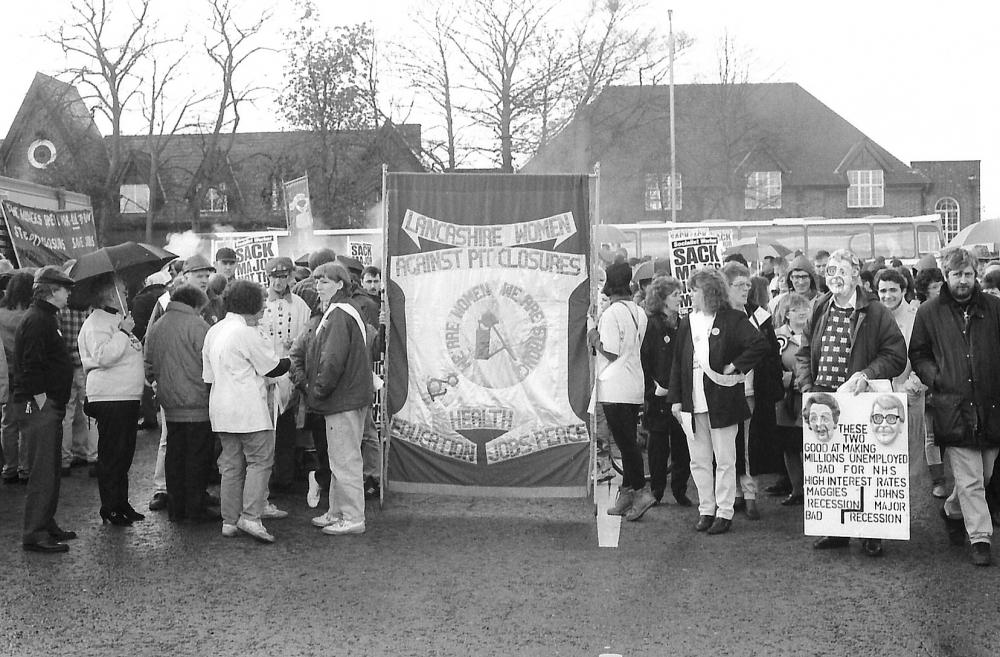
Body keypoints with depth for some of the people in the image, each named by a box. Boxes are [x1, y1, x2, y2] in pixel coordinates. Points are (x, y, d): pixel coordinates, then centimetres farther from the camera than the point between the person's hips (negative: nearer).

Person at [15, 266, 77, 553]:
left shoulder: (45, 318, 18)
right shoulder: (37, 321, -15)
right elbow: (31, 367, -22)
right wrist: (41, 401, -21)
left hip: (48, 406, 11)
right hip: (38, 406, -11)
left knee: (50, 471, 17)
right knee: (42, 473, -8)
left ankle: (46, 525, 26)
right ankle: (35, 535, -4)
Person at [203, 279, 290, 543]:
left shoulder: (214, 331, 12)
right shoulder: (246, 332, -12)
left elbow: (209, 375, 16)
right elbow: (273, 367, -7)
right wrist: (292, 360, 11)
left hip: (221, 409, 8)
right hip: (248, 408, -8)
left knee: (231, 464, 11)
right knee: (260, 459, -3)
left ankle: (230, 521, 12)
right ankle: (251, 517, -11)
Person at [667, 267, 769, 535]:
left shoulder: (733, 319, -6)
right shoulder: (687, 322, 10)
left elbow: (761, 345, -15)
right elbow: (678, 362, 11)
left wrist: (734, 367, -14)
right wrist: (675, 399, 6)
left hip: (722, 401, -5)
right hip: (693, 402, 5)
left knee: (725, 460, 3)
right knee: (699, 460, 9)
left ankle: (724, 512, 11)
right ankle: (706, 510, 19)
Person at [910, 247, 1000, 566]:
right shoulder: (929, 312, 3)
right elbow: (917, 354, 12)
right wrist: (934, 378, -3)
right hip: (953, 408, -2)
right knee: (970, 481, -3)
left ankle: (953, 511, 39)